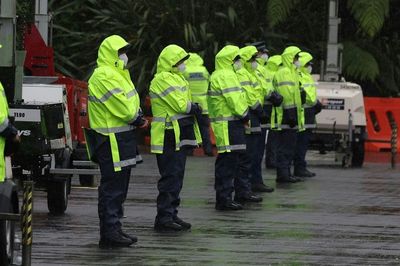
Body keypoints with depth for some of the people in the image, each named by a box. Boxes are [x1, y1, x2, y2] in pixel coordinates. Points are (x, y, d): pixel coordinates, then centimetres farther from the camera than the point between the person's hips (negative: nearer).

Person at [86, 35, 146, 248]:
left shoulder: (116, 74, 18)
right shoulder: (104, 76, -17)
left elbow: (131, 103, 16)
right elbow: (124, 108, -20)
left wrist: (136, 117, -2)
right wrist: (136, 119, -4)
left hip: (122, 139, 11)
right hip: (112, 141, -11)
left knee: (119, 186, 16)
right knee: (112, 187, -8)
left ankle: (113, 229, 24)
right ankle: (109, 233, -6)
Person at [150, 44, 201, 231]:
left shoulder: (176, 77, 19)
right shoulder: (163, 79, -14)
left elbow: (185, 103, 15)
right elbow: (180, 105, -20)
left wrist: (192, 107, -6)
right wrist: (193, 107, -2)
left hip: (179, 137, 10)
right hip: (168, 137, -10)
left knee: (176, 177, 14)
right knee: (171, 177, -11)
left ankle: (171, 214, 20)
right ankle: (164, 218, -10)